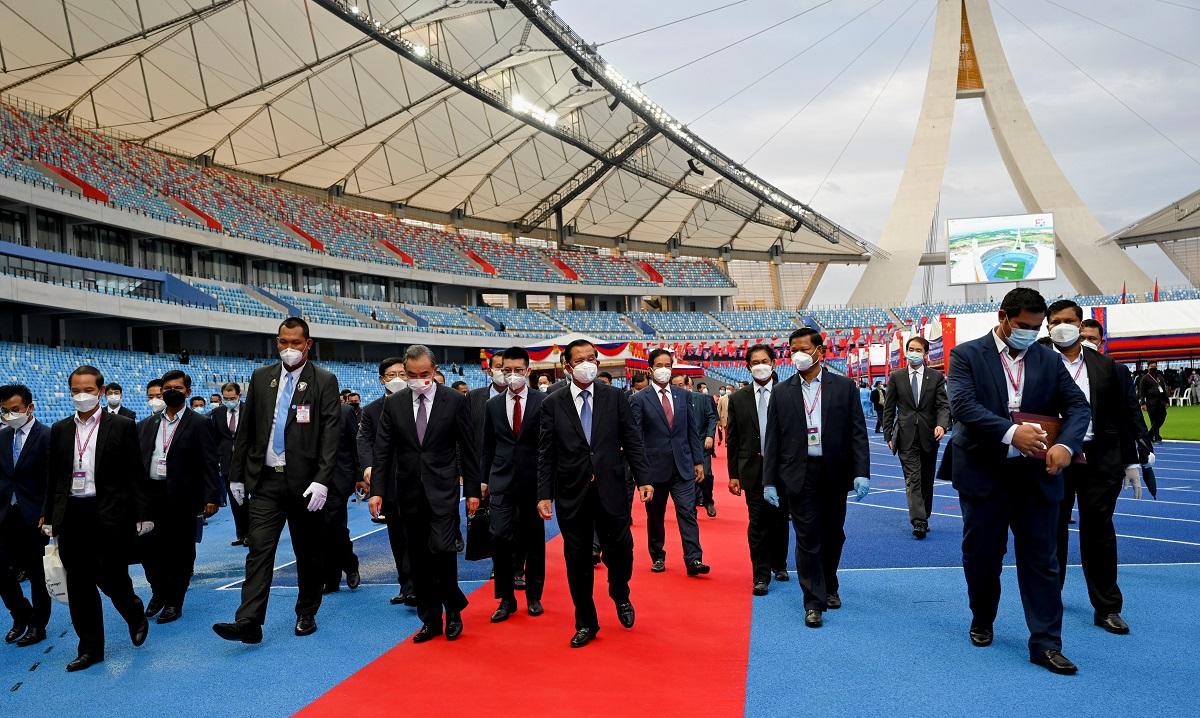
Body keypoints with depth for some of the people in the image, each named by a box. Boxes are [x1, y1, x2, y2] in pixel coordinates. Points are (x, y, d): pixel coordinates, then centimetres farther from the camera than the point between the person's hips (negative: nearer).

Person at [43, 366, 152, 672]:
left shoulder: (122, 426, -2)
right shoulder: (60, 430, 9)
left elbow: (136, 474, -3)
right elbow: (53, 477, 13)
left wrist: (142, 516, -6)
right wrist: (50, 517, 10)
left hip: (110, 516, -4)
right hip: (71, 517, 4)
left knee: (111, 578, -2)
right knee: (79, 586, 8)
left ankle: (135, 615, 30)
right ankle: (90, 648, 20)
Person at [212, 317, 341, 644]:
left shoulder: (324, 381, -3)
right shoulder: (261, 377, 8)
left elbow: (331, 433, -10)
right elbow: (245, 429, 11)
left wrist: (322, 480, -18)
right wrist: (237, 474, 9)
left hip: (305, 481, -2)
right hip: (266, 479, 2)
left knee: (308, 552, 9)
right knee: (259, 548, -4)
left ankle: (306, 614, 24)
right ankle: (248, 623, -5)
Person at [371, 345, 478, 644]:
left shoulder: (455, 401, -3)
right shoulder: (393, 403, 3)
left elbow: (469, 449, 0)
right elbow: (382, 450, 3)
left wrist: (473, 490, -1)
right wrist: (377, 490, -4)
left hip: (442, 490, -3)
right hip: (409, 492, 3)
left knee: (442, 549, -14)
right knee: (419, 560, 8)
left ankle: (453, 608, 9)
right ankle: (431, 620, 20)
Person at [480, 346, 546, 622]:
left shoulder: (543, 401, -3)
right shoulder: (493, 405, 7)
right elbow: (487, 446, 12)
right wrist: (483, 479, 10)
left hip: (534, 480, -1)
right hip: (502, 480, 2)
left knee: (534, 537, 8)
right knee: (500, 536, -7)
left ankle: (534, 596, 23)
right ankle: (506, 598, 8)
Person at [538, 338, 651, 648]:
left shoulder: (614, 397, 3)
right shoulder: (552, 404, 1)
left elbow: (631, 441, 3)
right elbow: (545, 453, 1)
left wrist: (643, 479, -4)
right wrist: (544, 494, -3)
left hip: (611, 489, 0)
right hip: (572, 494, 0)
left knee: (620, 549, 5)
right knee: (577, 559, 8)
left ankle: (621, 596, 38)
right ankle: (586, 623, 25)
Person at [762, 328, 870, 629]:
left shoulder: (844, 387, 1)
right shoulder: (782, 392, 3)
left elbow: (858, 433, -1)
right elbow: (773, 439, 3)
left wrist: (862, 472, -10)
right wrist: (769, 481, -2)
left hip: (835, 473, 1)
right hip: (800, 474, -1)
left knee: (833, 535, 14)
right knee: (807, 538, 0)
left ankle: (829, 586, 36)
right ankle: (814, 601, 7)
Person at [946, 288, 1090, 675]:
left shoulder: (1049, 361, 7)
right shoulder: (966, 355, -4)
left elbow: (1078, 406, 2)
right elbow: (963, 406, -17)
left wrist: (1066, 444, -18)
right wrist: (1010, 432, -29)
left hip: (1037, 475, 2)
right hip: (984, 473, -2)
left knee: (1041, 560, 4)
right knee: (981, 555, 12)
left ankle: (1046, 643, 13)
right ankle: (982, 621, 34)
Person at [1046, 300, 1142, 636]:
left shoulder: (1105, 366, 6)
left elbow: (1123, 415, 8)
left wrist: (1131, 461, 6)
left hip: (1100, 460, 1)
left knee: (1099, 531, 6)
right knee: (1052, 530, 10)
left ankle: (1107, 608, 16)